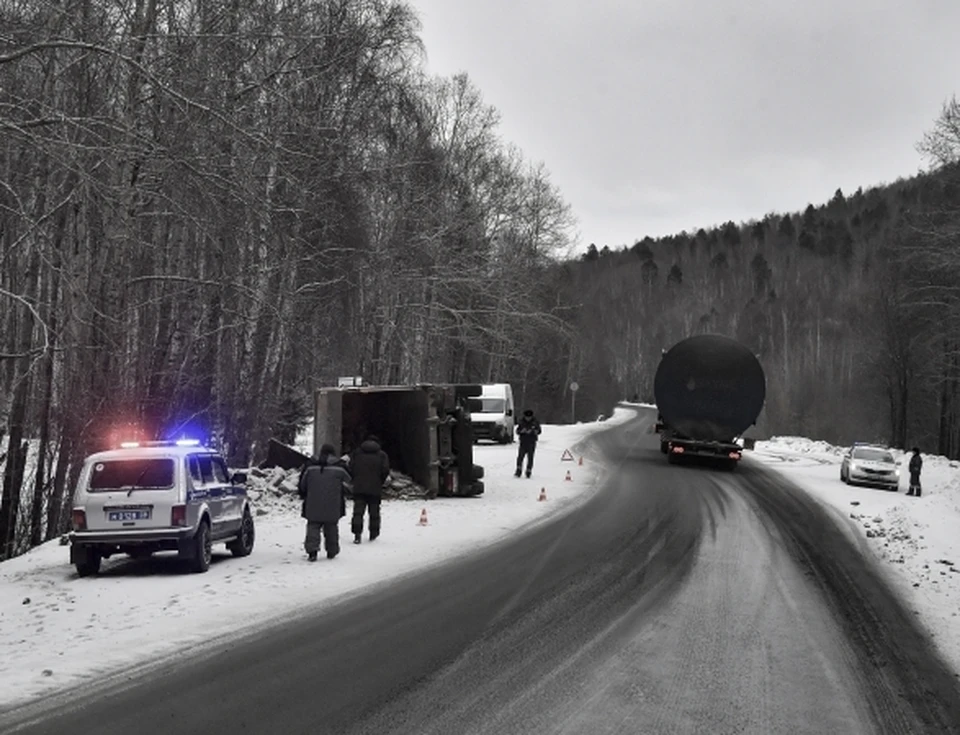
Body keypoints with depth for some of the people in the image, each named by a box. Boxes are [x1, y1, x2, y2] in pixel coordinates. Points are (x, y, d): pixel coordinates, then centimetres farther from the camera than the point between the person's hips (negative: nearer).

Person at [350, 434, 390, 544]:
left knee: (358, 511, -2)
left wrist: (355, 480, 12)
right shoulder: (382, 455, 3)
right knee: (374, 512, 13)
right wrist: (380, 482, 8)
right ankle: (373, 533, 21)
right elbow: (385, 470, -7)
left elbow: (351, 467, 0)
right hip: (375, 489, -1)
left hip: (359, 488, 1)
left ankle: (357, 534, -15)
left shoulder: (357, 452, 8)